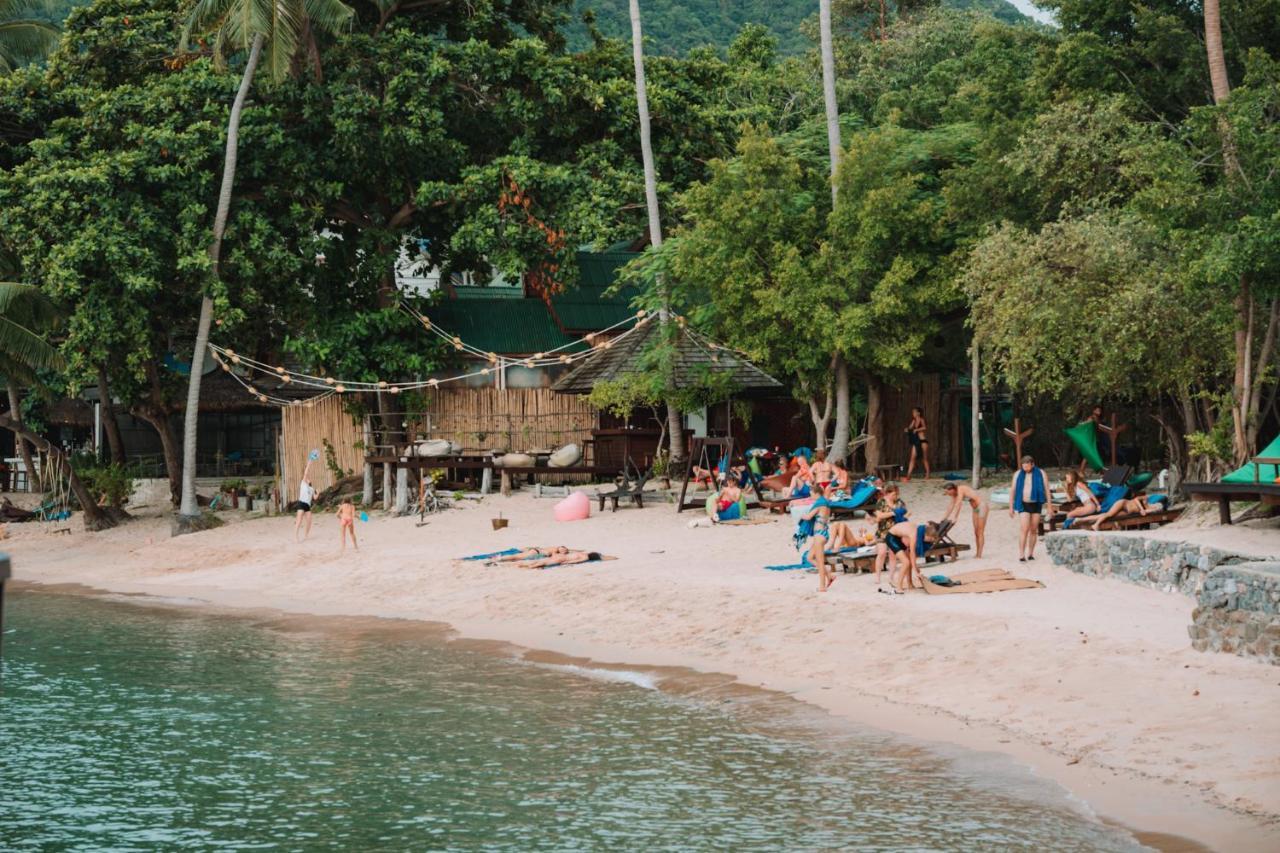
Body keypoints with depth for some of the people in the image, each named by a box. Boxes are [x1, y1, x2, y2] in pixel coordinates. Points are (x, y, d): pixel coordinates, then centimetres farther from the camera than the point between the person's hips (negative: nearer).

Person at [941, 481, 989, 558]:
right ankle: (977, 553, 12)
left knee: (980, 532, -8)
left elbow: (958, 504, -30)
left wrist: (954, 517, -36)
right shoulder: (955, 493, 3)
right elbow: (952, 506, 10)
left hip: (983, 505, -9)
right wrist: (945, 517, 10)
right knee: (976, 532, 9)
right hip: (976, 508, 9)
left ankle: (979, 554, -7)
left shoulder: (960, 489, -22)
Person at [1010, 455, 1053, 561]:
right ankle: (1021, 555, -16)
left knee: (1034, 530, 6)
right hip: (1023, 505, -1)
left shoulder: (1041, 474, 0)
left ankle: (1030, 554, 16)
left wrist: (1050, 506, -2)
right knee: (1024, 529, -13)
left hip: (1036, 504, 1)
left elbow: (1047, 490, 2)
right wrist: (1011, 507, 4)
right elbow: (1012, 491, 6)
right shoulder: (1018, 475, 2)